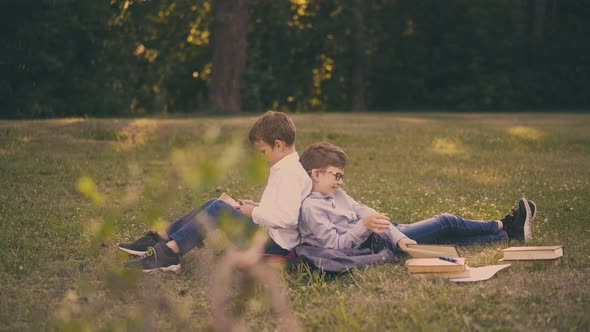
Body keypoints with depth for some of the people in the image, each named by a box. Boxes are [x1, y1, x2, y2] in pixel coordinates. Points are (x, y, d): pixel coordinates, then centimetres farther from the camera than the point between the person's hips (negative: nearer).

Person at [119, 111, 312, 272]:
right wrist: (256, 207, 9)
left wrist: (254, 213, -17)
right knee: (215, 205, 5)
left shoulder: (290, 173, -17)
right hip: (268, 233, 11)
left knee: (219, 209, -19)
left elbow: (288, 217, -29)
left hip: (275, 242, -11)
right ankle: (160, 239, -2)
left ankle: (168, 253, -24)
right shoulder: (285, 168, 16)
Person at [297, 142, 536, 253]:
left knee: (447, 234, 9)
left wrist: (398, 237, -9)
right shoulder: (310, 207, -17)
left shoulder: (337, 194, 13)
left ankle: (510, 233, 19)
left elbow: (367, 215, 4)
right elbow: (335, 245, -23)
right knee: (446, 223, 0)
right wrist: (364, 226, -35)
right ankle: (503, 226, 19)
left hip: (384, 235, 9)